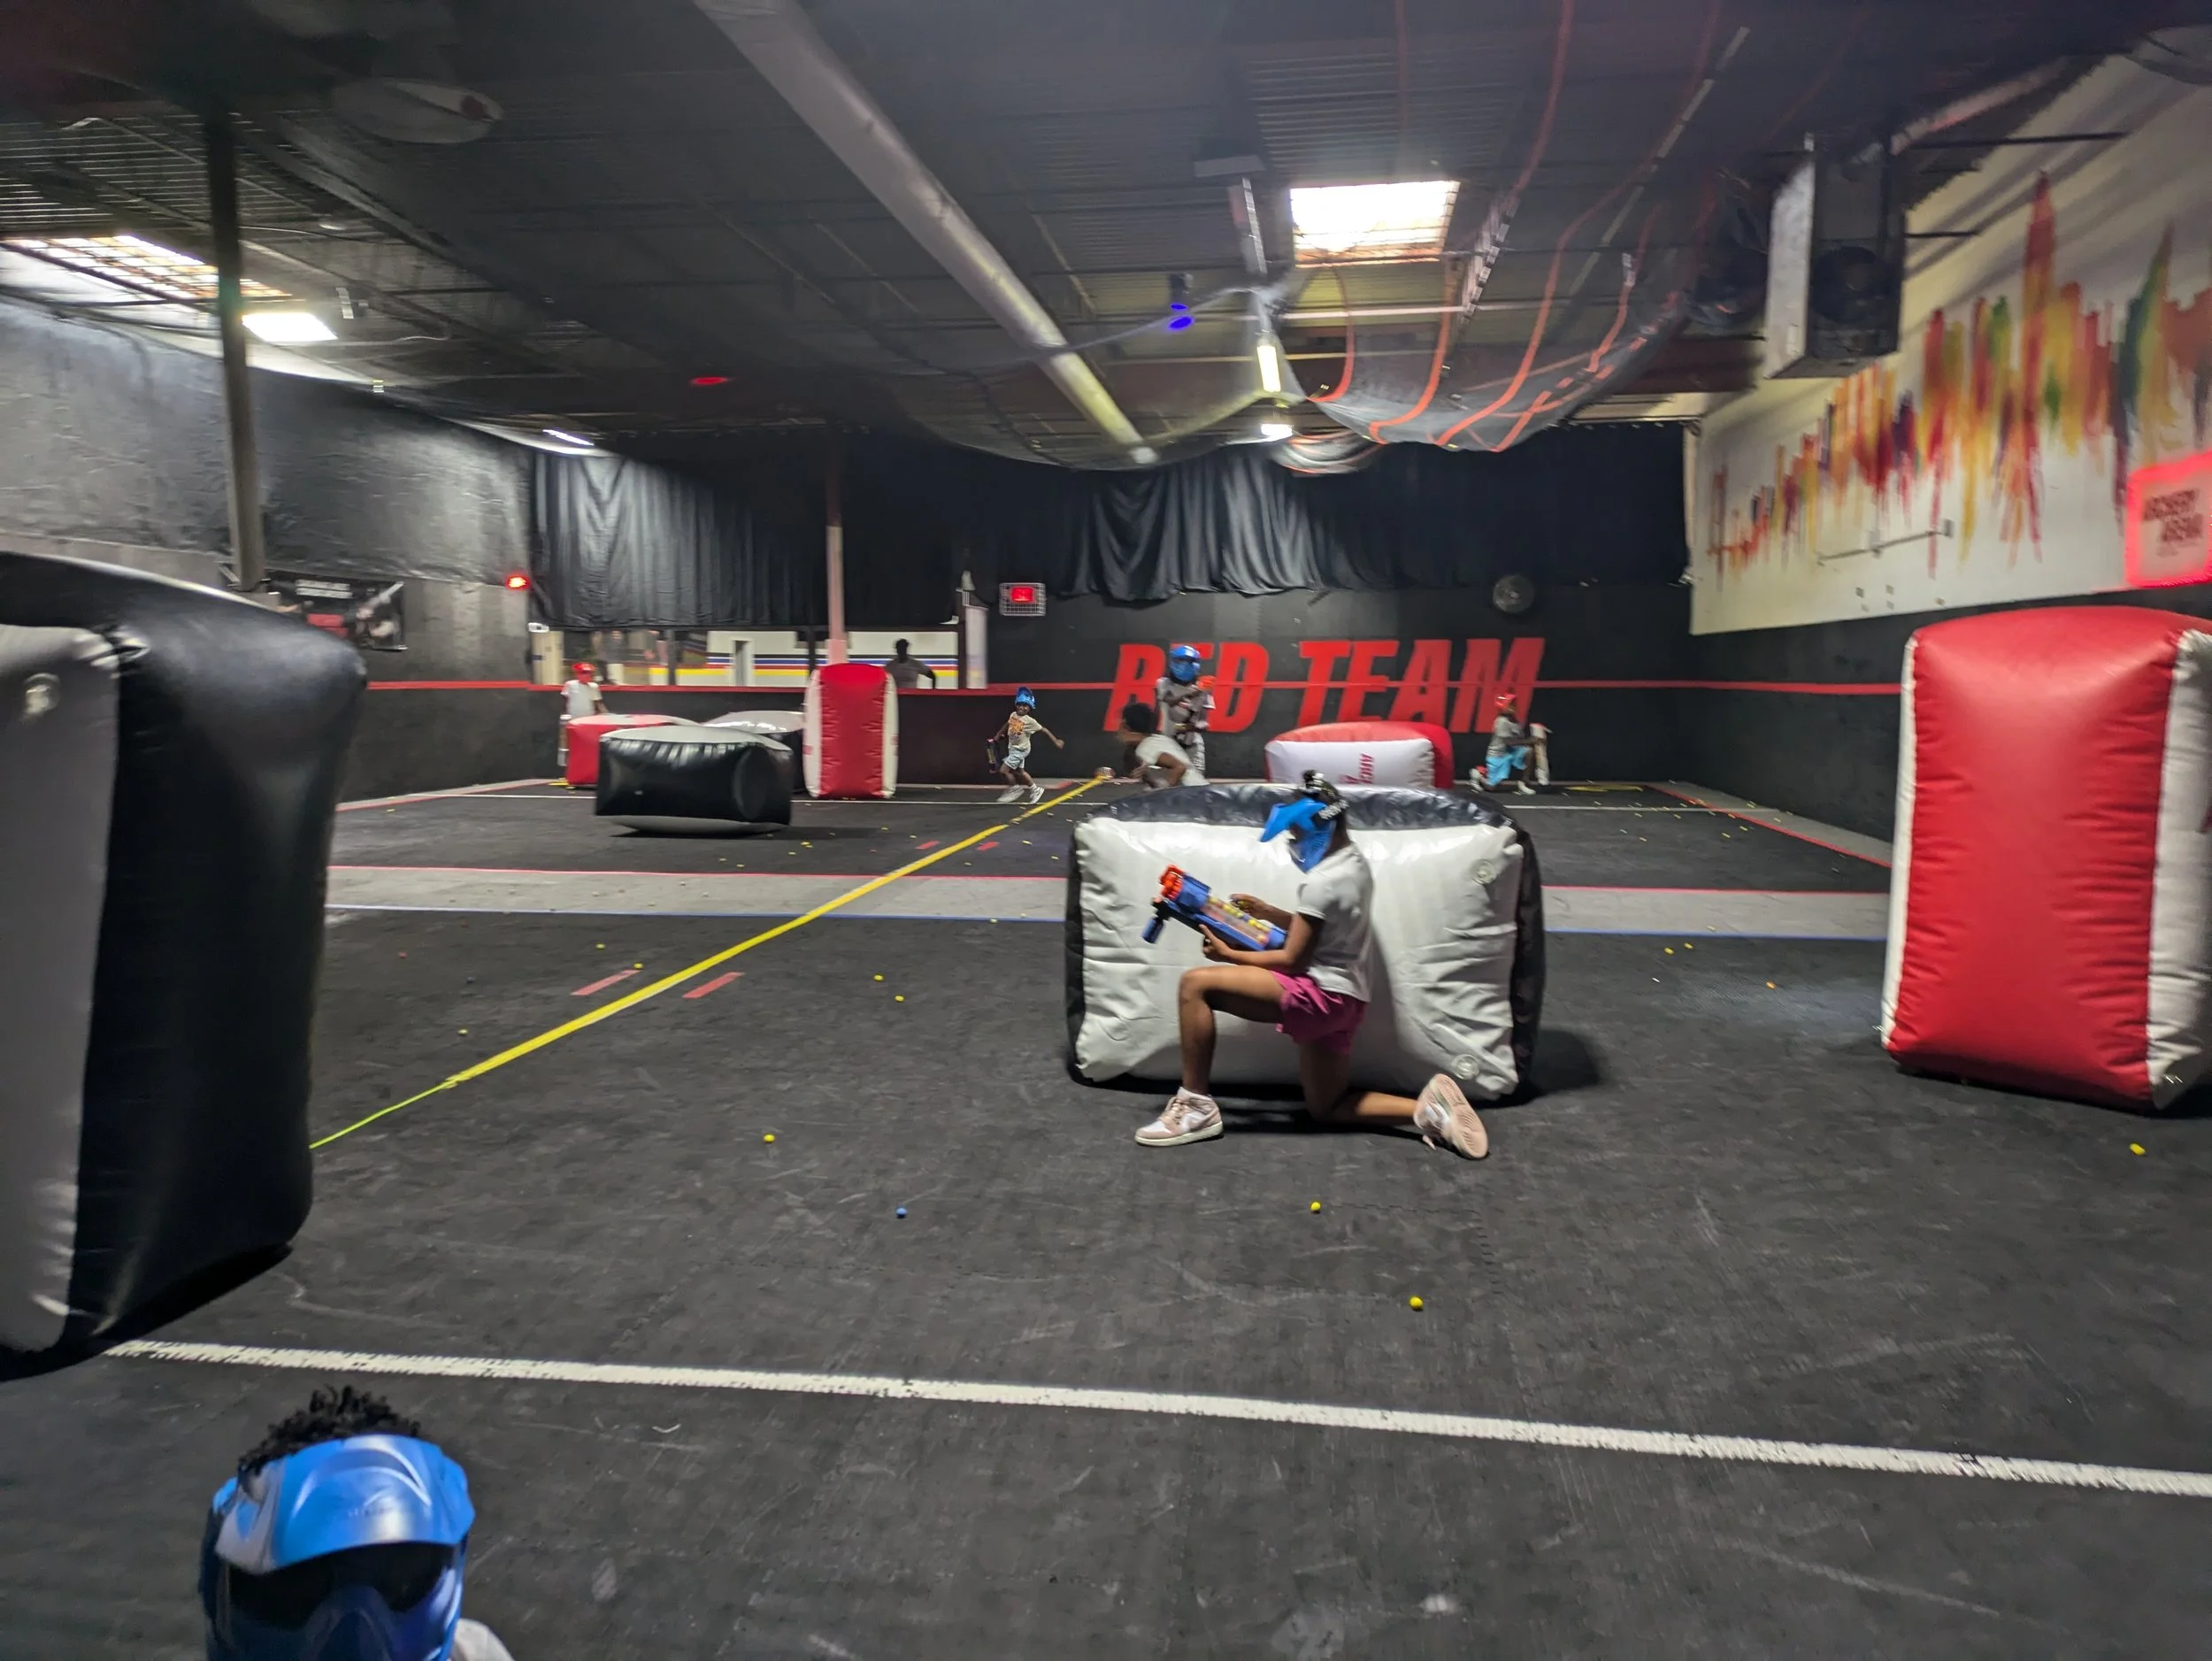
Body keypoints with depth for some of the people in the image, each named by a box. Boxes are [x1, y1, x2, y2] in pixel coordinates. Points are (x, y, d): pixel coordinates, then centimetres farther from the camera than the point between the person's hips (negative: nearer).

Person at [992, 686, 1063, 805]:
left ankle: (1014, 789, 10)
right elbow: (1007, 725, 18)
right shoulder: (1013, 715, -2)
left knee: (1004, 770, -10)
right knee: (1020, 772, 18)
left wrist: (1056, 741, -17)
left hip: (1020, 750, -7)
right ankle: (1035, 789, 34)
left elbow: (1044, 730, -17)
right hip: (1013, 748, 7)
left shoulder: (1030, 721, -21)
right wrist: (998, 735, 26)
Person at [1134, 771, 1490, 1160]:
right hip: (1343, 997, 10)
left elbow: (1292, 960, -16)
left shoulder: (1322, 881, -19)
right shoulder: (1354, 862, 10)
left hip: (1321, 993, -10)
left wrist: (1229, 954, -6)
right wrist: (1265, 911, 12)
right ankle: (1428, 1107, 3)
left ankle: (1196, 1106, -11)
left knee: (1195, 984, -16)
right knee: (1326, 1108, 21)